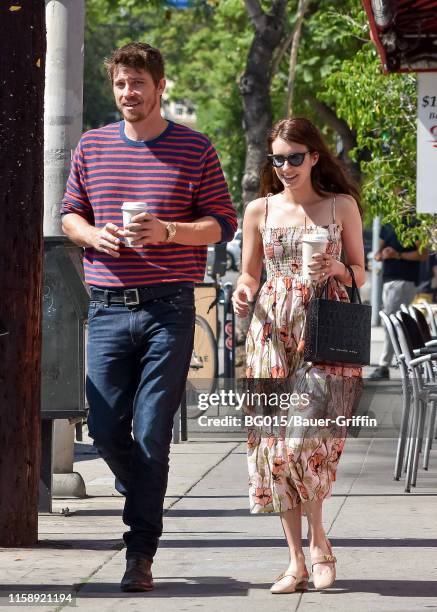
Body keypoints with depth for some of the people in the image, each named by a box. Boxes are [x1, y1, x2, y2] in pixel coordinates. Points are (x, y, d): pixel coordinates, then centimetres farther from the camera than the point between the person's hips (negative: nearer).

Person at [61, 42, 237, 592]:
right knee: (105, 428, 1)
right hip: (108, 305, 3)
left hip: (168, 307, -3)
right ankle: (144, 501, 31)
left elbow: (223, 224, 2)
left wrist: (166, 231, -15)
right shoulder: (92, 146, 10)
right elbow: (69, 215, 16)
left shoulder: (194, 149, 2)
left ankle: (140, 553, 0)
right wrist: (94, 235, -6)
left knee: (151, 434, -6)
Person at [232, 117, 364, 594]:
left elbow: (360, 273, 11)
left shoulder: (342, 206, 7)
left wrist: (336, 269, -10)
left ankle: (317, 540, 4)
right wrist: (243, 291, -6)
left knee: (307, 437, -17)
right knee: (275, 441, -3)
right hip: (273, 332, 2)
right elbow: (249, 273, 15)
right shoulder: (259, 210, 11)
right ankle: (297, 559, 4)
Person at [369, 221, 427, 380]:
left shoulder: (414, 226, -3)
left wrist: (399, 255, -18)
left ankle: (384, 367, -15)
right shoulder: (386, 228, 17)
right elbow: (378, 254, 20)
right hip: (388, 280, 8)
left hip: (404, 282, -8)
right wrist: (381, 255, -4)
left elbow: (423, 254, -9)